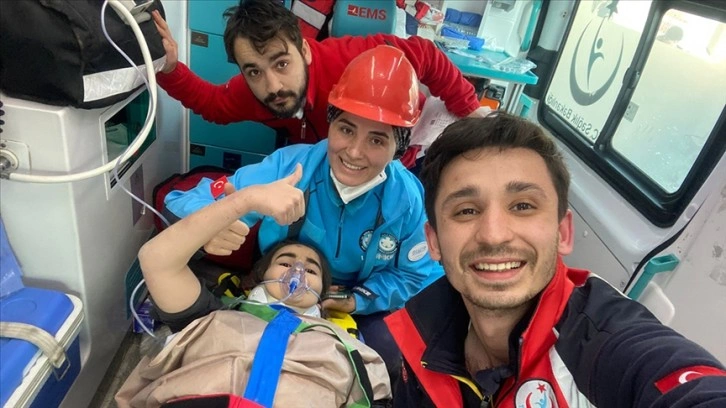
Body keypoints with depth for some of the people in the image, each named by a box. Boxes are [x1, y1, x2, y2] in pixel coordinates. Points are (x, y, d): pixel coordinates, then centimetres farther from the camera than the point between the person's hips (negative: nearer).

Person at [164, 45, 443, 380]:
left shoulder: (408, 199, -22)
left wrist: (359, 301, -23)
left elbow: (416, 277, -8)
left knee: (389, 358, -23)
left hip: (361, 311, 0)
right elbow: (184, 203, -24)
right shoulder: (288, 167, -25)